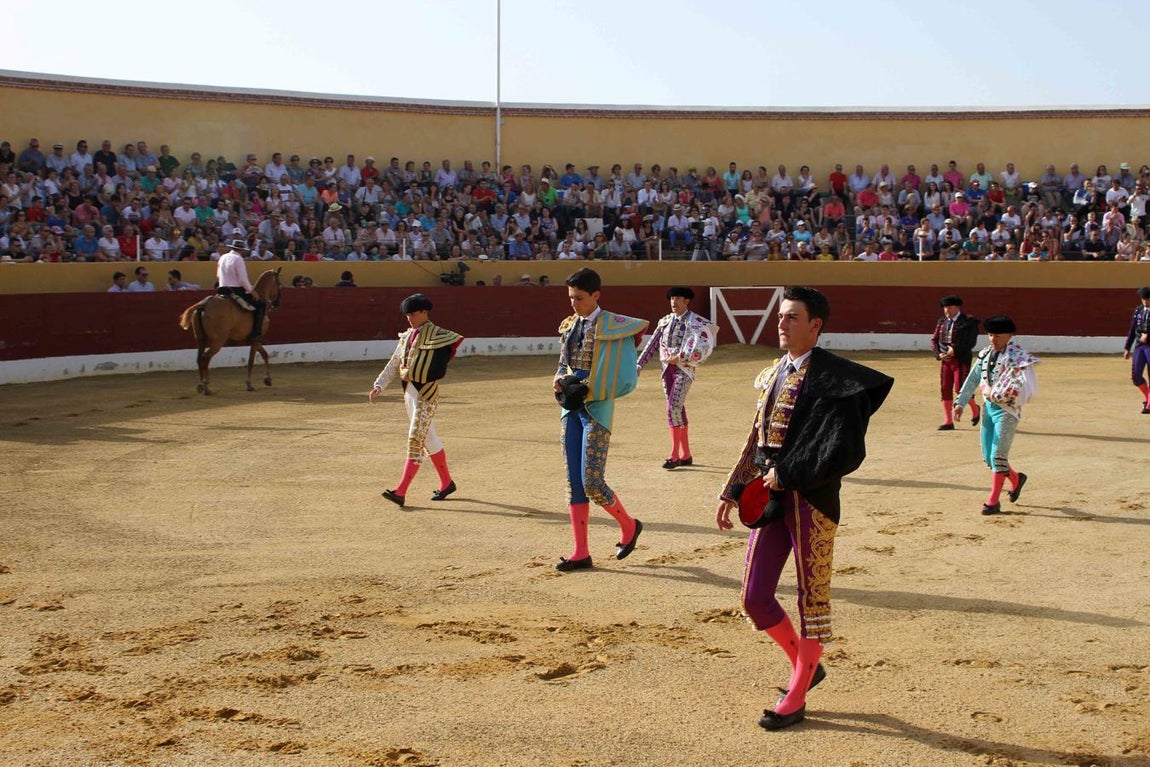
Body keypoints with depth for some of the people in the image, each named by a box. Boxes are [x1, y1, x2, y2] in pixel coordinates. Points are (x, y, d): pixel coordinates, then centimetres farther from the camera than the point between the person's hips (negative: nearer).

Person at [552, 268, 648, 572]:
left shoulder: (614, 327, -10)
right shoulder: (569, 326, 10)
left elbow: (626, 381, -12)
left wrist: (587, 388, -17)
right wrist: (560, 381, 0)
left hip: (596, 409, -7)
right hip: (572, 408, 7)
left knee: (591, 482, -11)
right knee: (574, 482, 6)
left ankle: (628, 525, 17)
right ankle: (581, 553, 11)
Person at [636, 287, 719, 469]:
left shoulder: (695, 322, -7)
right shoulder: (665, 322, 11)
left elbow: (702, 347, -20)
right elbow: (652, 344, 10)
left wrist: (679, 357, -20)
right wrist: (639, 365, 2)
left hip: (684, 369, -6)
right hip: (667, 369, 6)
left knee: (674, 408, -15)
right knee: (678, 410, 9)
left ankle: (674, 455, -10)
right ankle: (686, 455, 16)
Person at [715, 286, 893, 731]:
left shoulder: (832, 380, -12)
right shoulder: (773, 375, 12)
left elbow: (845, 452, -19)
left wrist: (787, 474, -16)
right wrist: (732, 491, 13)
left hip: (811, 502, -8)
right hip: (770, 499, 8)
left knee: (813, 597, 5)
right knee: (755, 599, 7)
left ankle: (796, 699, 15)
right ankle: (806, 666, 30)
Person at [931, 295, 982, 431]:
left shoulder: (968, 321, -6)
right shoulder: (942, 321, 11)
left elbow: (971, 342, -13)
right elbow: (934, 340, 12)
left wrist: (955, 350, -20)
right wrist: (939, 354, -5)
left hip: (961, 359, -6)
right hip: (946, 359, 6)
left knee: (960, 388, -11)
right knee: (945, 389, 3)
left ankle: (975, 409, 18)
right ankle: (948, 422, 10)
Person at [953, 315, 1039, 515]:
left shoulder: (1018, 357, -13)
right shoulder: (985, 355, 9)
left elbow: (1022, 385, -23)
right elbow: (972, 380, 12)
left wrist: (993, 393, -18)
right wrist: (960, 403, 6)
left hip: (1007, 410, -7)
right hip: (989, 407, 7)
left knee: (998, 455, -8)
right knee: (988, 455, 12)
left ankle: (993, 501, -2)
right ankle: (1016, 479, 37)